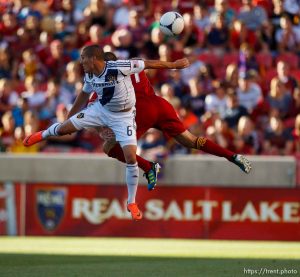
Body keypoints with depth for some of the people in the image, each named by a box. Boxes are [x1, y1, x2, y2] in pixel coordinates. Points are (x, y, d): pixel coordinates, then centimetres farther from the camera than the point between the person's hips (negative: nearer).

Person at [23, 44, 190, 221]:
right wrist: (71, 115, 22)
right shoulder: (89, 76, -11)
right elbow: (84, 95, 9)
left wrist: (174, 65, -23)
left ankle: (132, 203, 4)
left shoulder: (118, 68, -31)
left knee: (131, 158, -12)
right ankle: (43, 135, 39)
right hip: (101, 109, 4)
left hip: (123, 117, -4)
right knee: (64, 128, 2)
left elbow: (148, 64, -26)